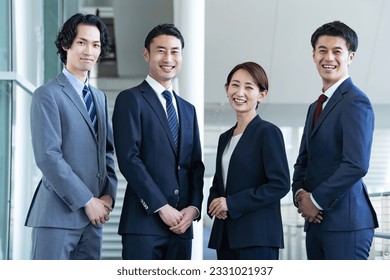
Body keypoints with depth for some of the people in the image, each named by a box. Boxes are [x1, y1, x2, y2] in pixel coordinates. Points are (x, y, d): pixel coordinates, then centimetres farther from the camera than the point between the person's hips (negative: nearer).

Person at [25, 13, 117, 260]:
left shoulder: (100, 98, 18)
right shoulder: (47, 95, -5)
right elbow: (47, 156, -13)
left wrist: (108, 195, 1)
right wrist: (87, 201, -13)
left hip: (93, 215, 7)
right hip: (58, 213, -7)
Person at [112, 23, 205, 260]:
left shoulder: (188, 109, 21)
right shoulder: (131, 100, 0)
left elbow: (196, 166, 18)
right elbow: (129, 159, -10)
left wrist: (194, 207, 0)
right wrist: (161, 207, -14)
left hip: (181, 224, 6)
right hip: (144, 222, -6)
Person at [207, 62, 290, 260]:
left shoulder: (268, 132, -5)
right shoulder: (225, 138, 17)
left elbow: (280, 184, -13)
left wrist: (232, 203, -14)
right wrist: (214, 203, 0)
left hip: (258, 236, -7)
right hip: (226, 235, 7)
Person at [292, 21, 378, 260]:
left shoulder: (356, 102, -10)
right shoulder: (316, 107, 20)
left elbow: (357, 165, -19)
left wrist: (317, 200, -11)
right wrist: (300, 193, 0)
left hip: (345, 221, -9)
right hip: (316, 219, 9)